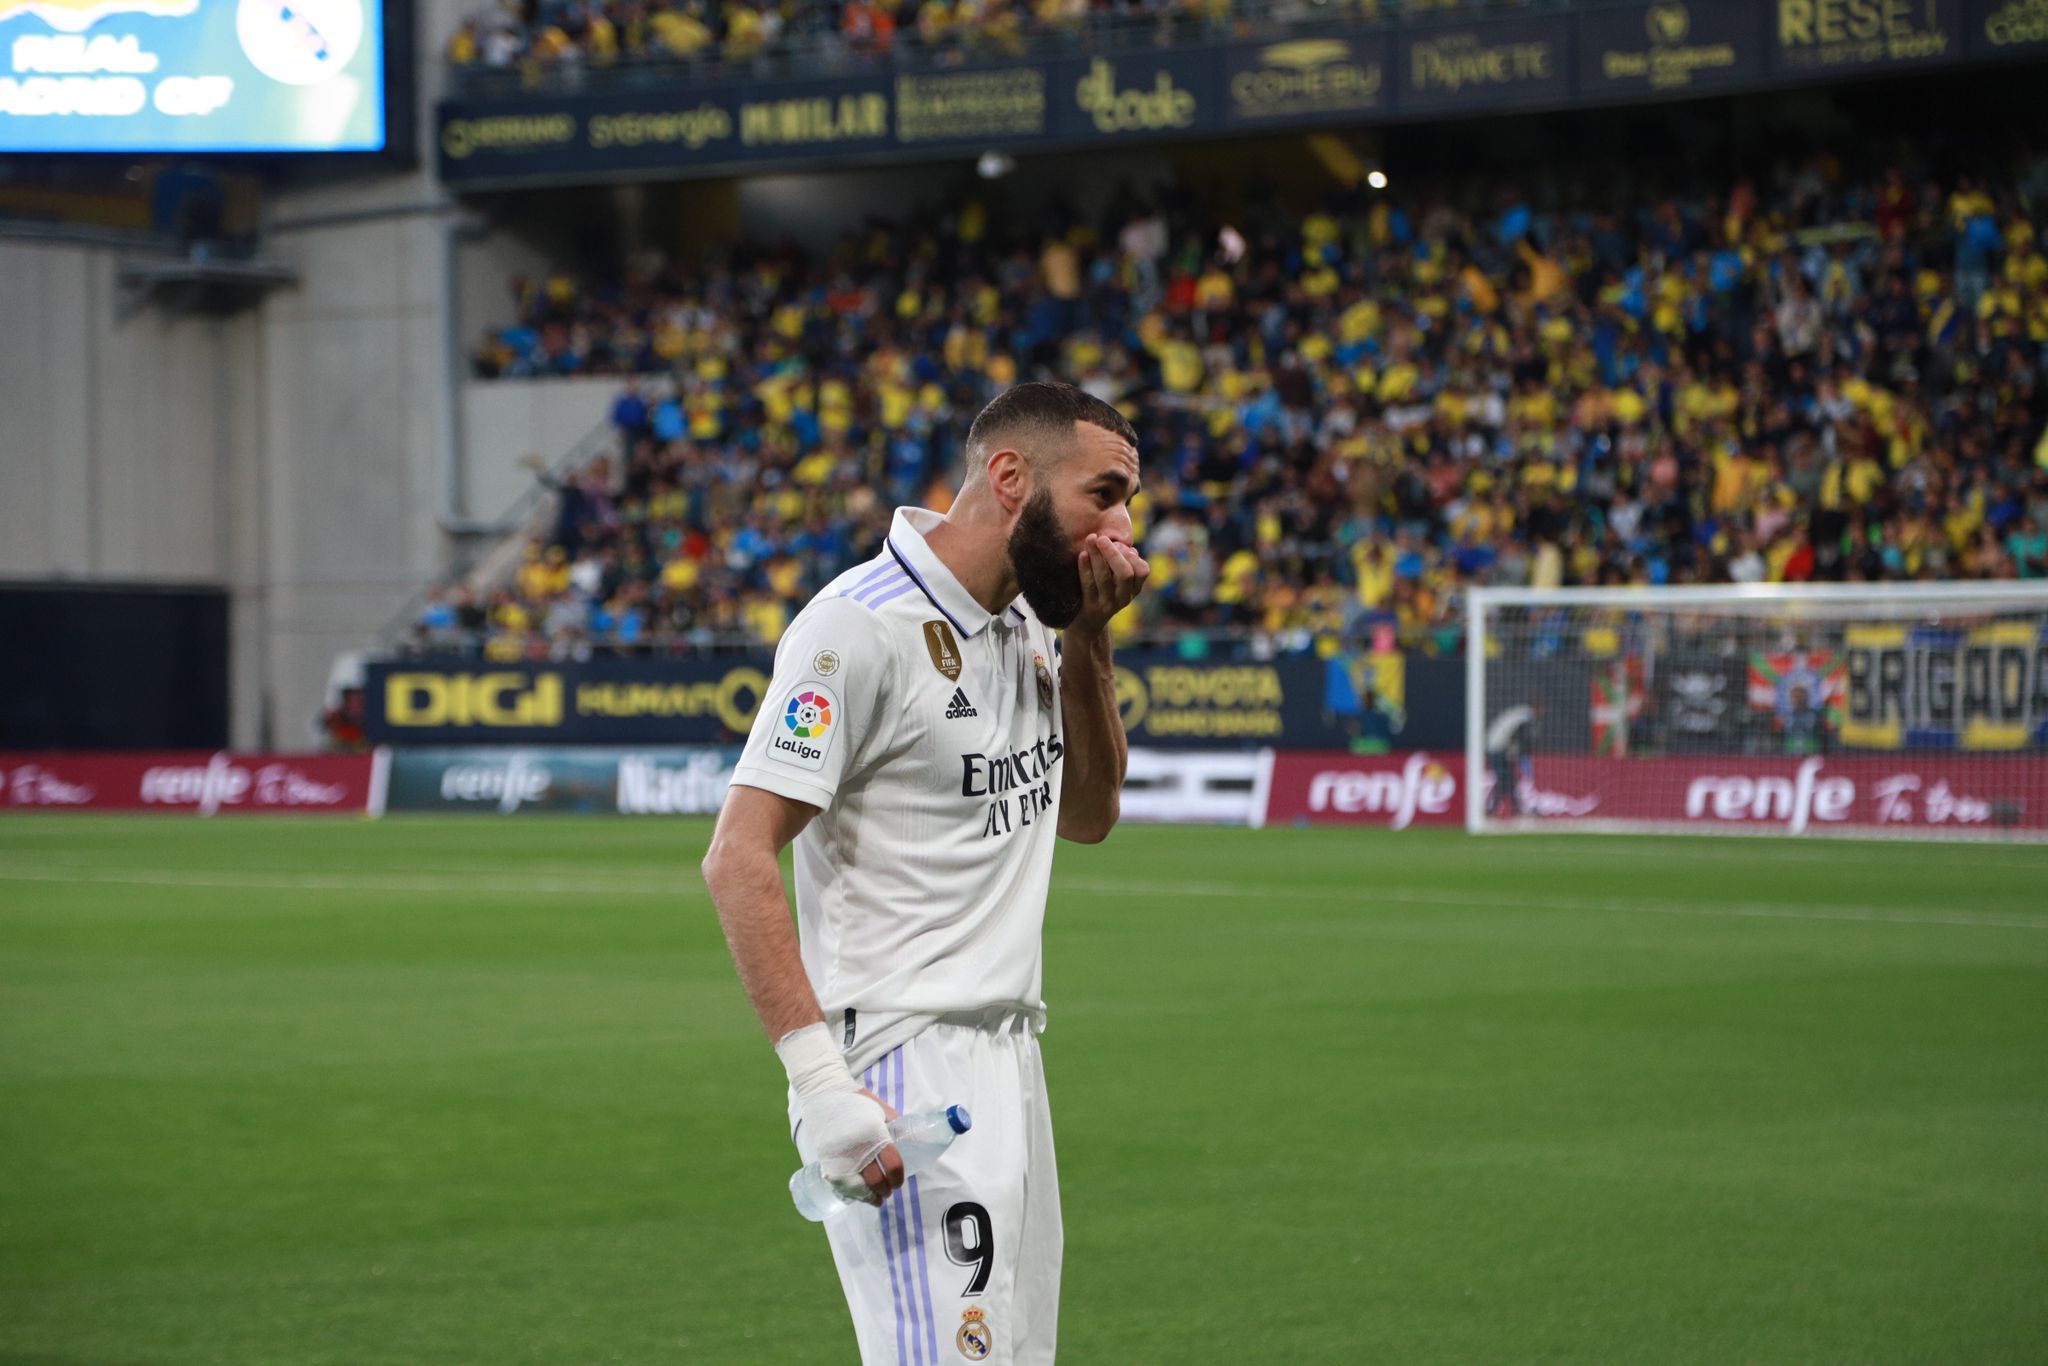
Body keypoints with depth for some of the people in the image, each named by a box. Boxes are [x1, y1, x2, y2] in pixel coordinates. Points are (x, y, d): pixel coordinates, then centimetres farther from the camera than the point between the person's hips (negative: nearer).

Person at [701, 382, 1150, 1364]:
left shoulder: (1028, 624, 13)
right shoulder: (864, 626, -15)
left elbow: (1088, 815, 24)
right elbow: (738, 861, -20)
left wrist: (1087, 643, 8)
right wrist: (820, 1084, -27)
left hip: (1010, 1063, 9)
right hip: (906, 1073, -9)